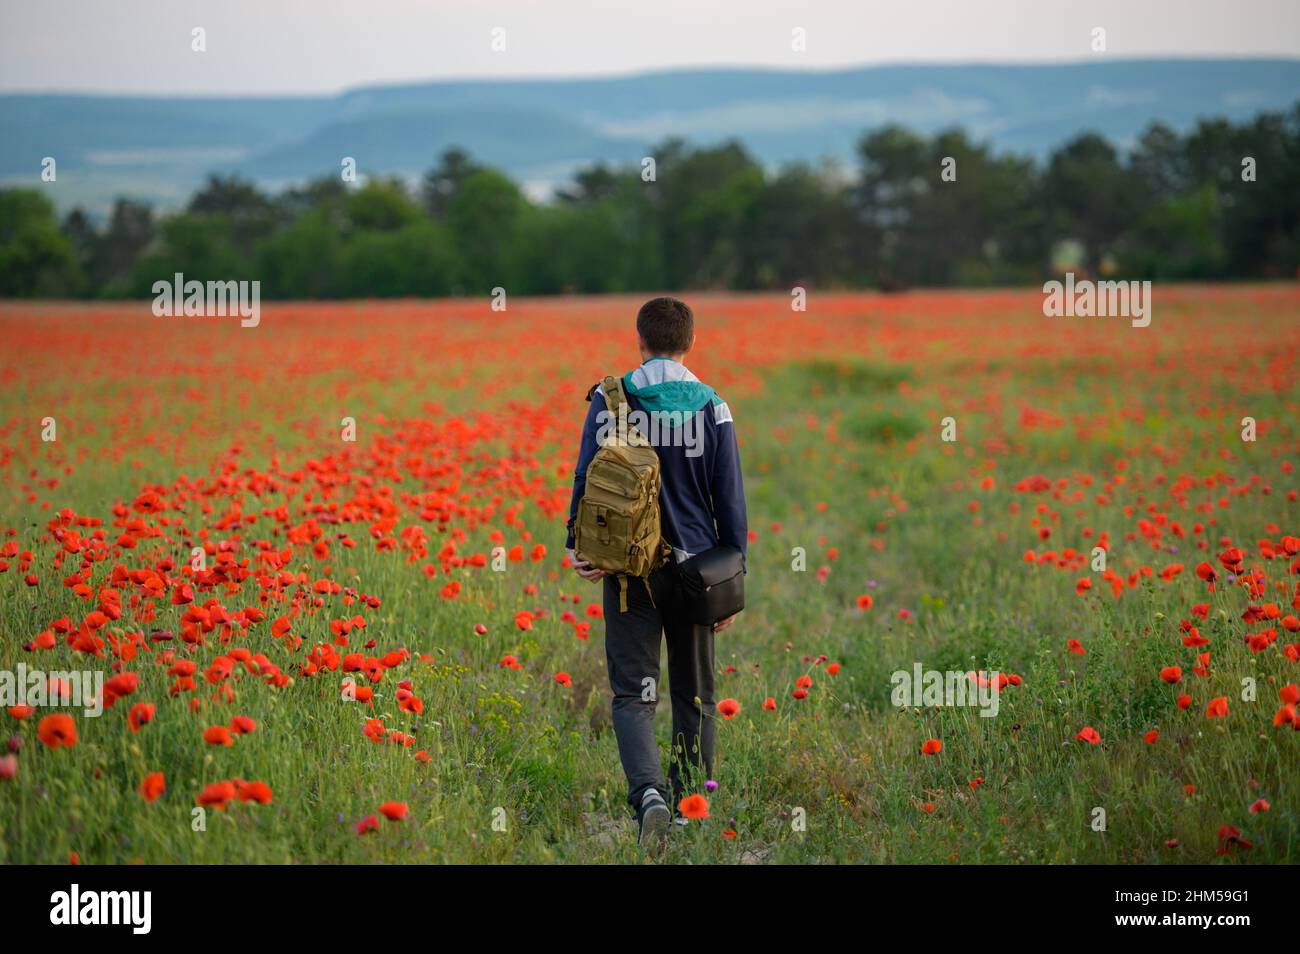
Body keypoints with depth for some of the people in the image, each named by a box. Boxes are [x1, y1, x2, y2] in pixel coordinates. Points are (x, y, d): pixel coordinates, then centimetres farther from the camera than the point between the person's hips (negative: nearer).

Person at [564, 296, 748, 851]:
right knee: (694, 695, 14)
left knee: (633, 693, -2)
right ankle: (690, 807, 20)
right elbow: (729, 498, 2)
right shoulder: (711, 407, -1)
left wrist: (576, 545, 2)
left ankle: (648, 794, -25)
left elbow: (586, 477, -6)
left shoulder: (609, 400, -3)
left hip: (629, 569, -1)